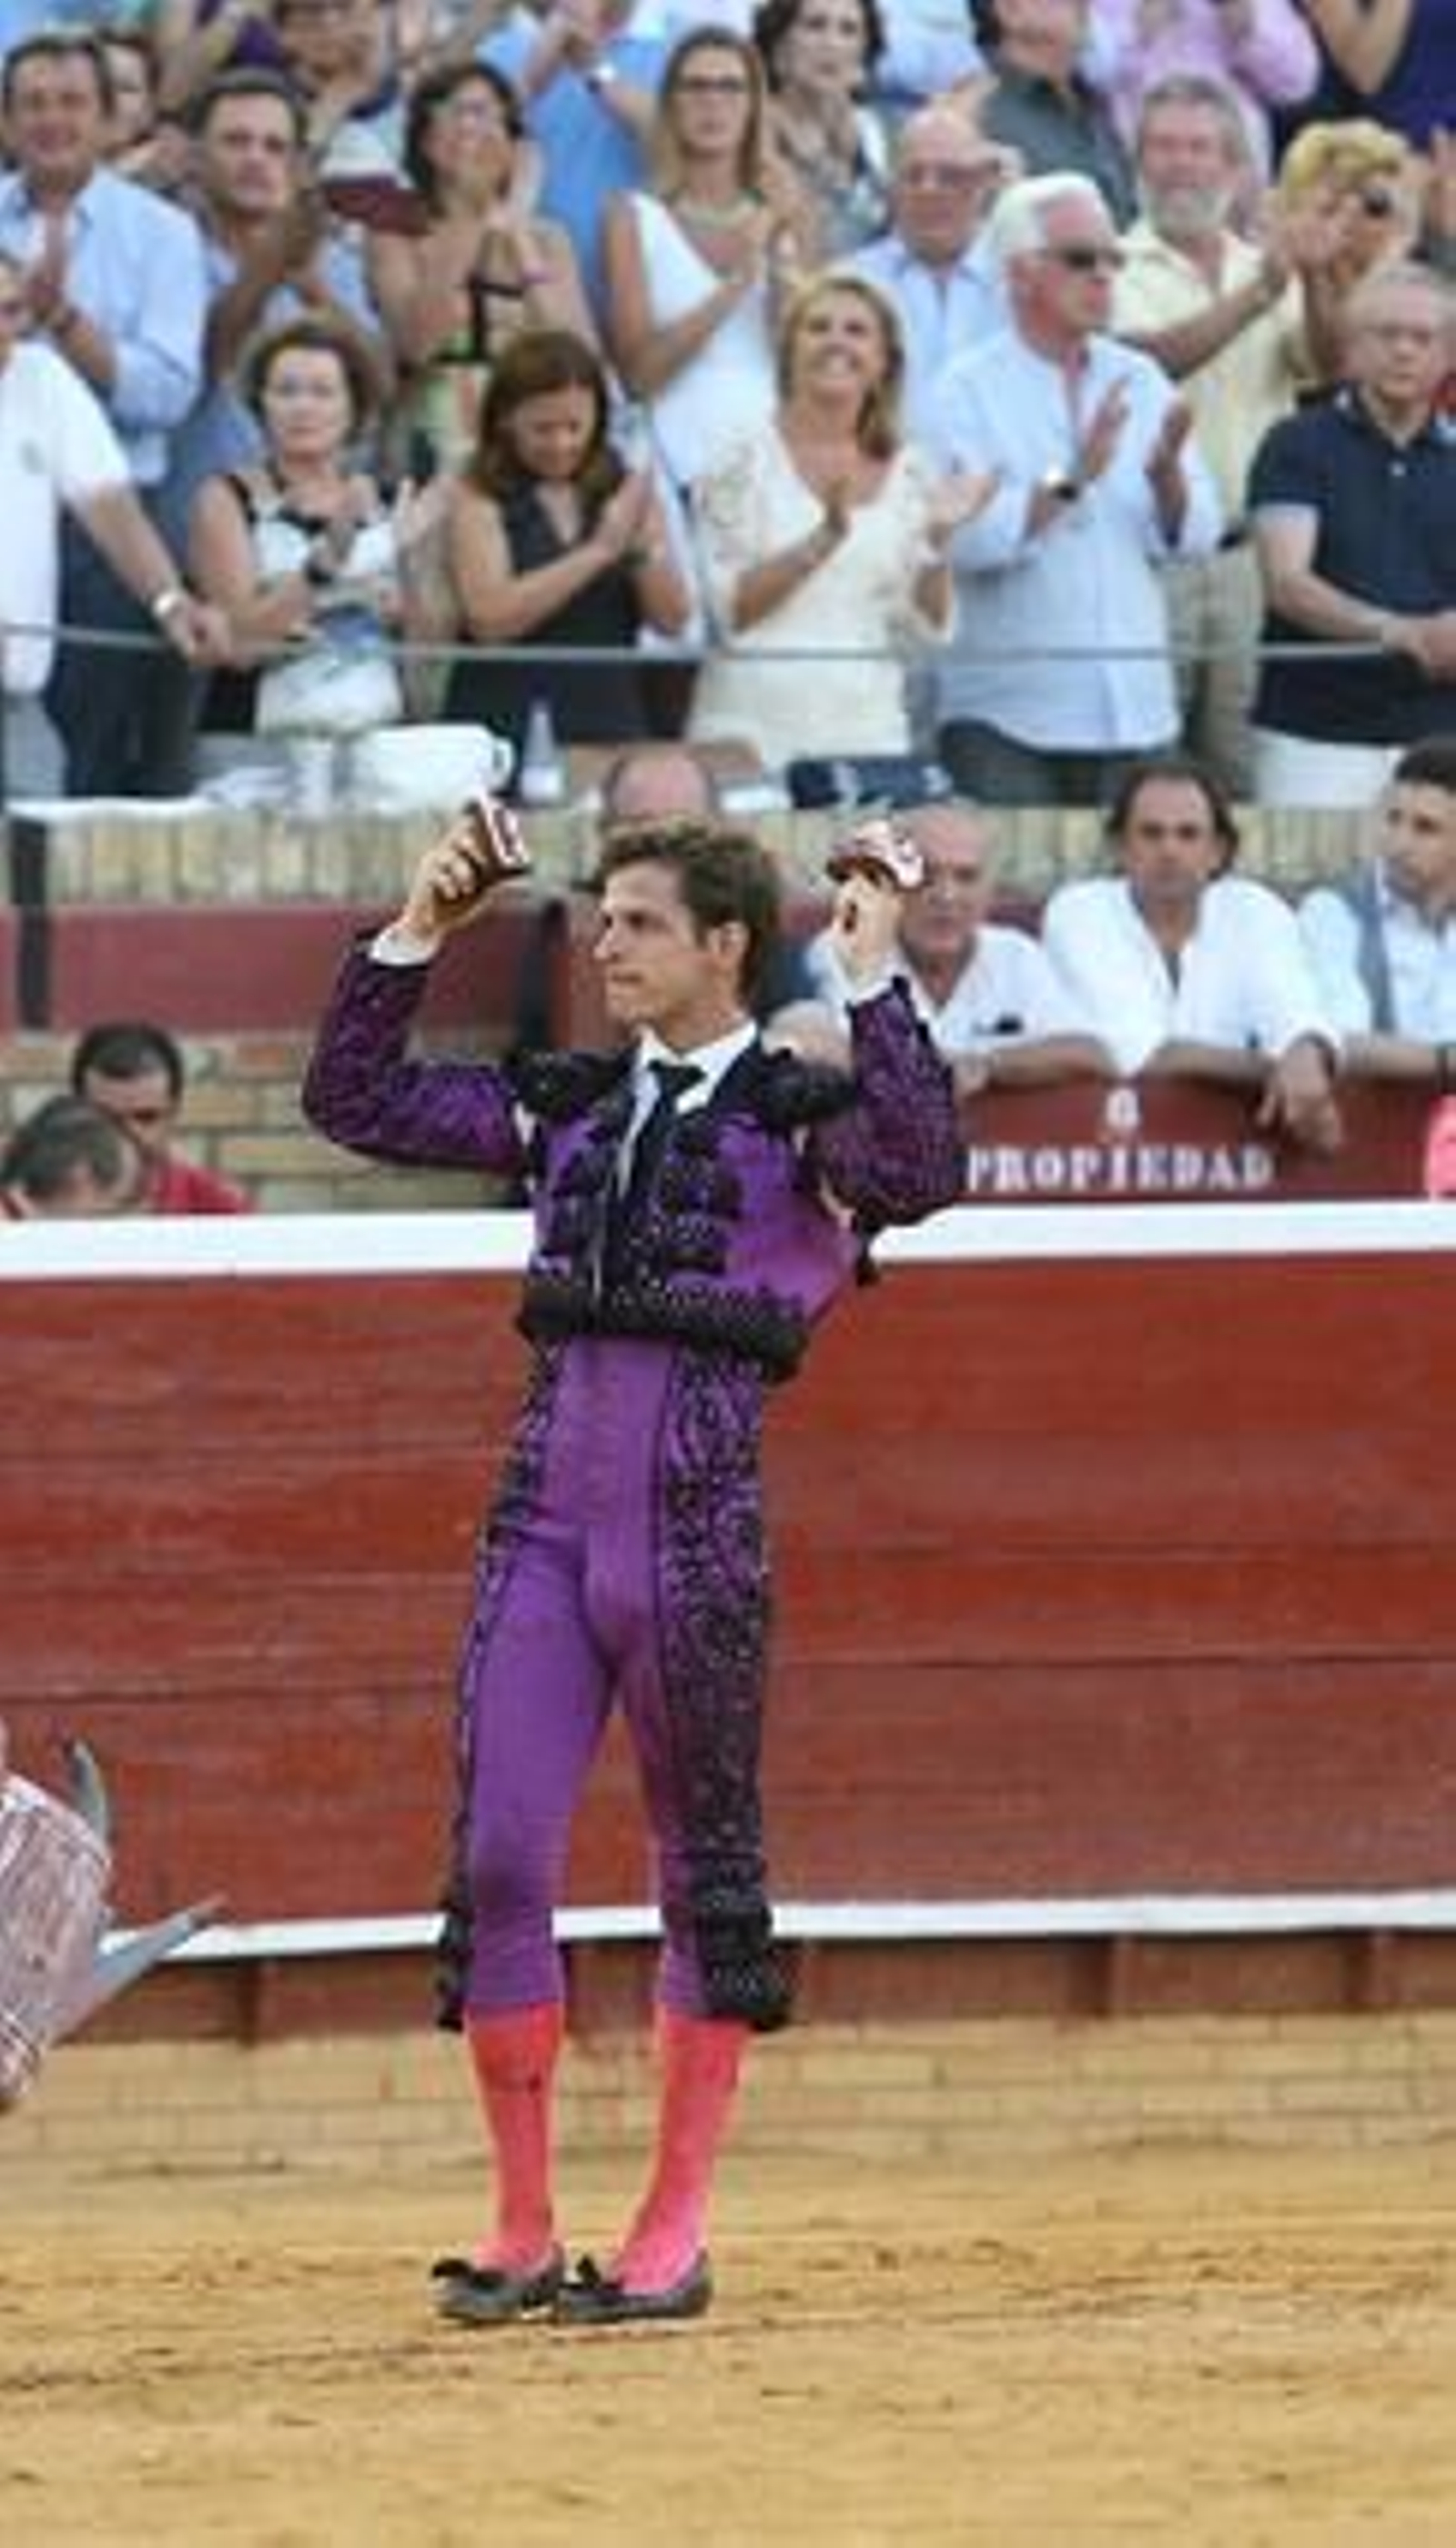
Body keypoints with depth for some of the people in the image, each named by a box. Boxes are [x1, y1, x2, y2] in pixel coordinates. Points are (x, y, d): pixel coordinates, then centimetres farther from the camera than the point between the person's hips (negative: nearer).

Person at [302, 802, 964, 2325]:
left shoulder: (798, 1116, -1)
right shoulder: (568, 1110, 14)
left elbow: (921, 1171, -21)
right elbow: (353, 1101, 17)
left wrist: (873, 983, -20)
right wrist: (415, 936, 9)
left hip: (696, 1533, -5)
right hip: (545, 1521, 5)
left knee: (707, 1870, 5)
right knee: (498, 1863, -1)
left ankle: (674, 2238, 12)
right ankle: (521, 2237, 7)